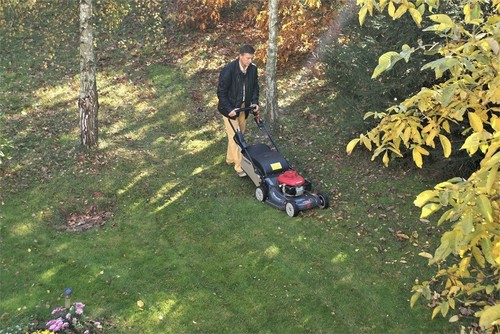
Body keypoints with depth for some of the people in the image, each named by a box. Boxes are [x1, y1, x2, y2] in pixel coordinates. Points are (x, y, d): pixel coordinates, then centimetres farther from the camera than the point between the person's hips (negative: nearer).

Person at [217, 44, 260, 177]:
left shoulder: (253, 68, -7)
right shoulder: (228, 70, -25)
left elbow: (255, 86, 8)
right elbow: (221, 92, -20)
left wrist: (255, 102, -6)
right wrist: (229, 109, -25)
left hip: (243, 106, 6)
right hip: (230, 108, -6)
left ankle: (230, 158, 35)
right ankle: (239, 167, 0)